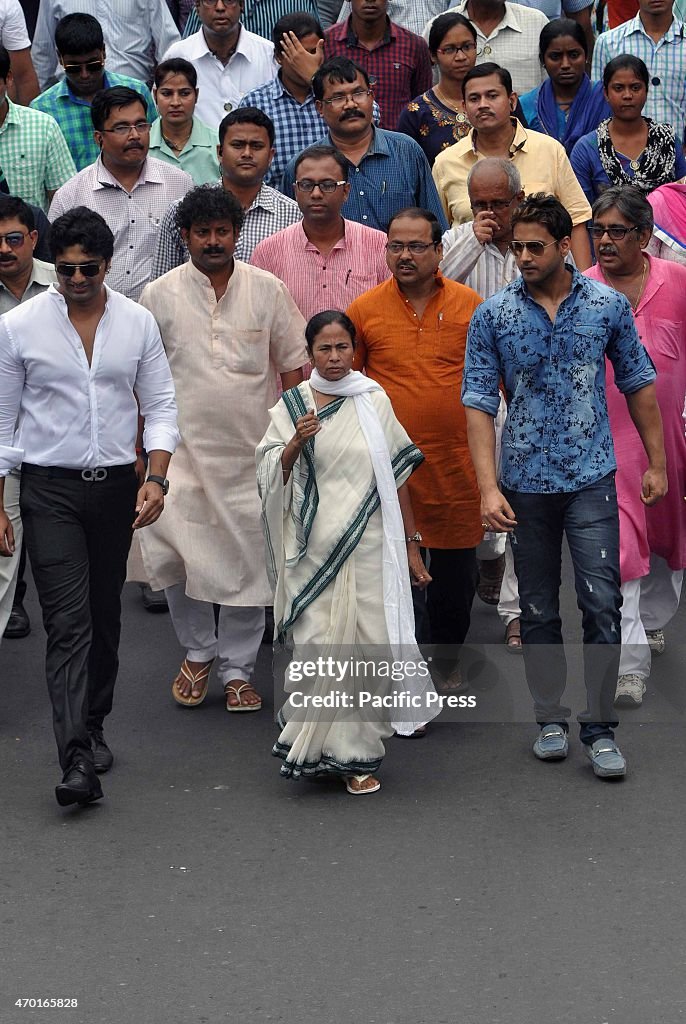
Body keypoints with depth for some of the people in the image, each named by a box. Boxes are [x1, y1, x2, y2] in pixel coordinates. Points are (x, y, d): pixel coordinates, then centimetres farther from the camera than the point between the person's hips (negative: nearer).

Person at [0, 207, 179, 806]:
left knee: (105, 616, 13)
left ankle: (93, 727, 31)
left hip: (116, 484, 3)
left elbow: (161, 406, 6)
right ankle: (78, 761, -18)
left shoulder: (138, 323, 2)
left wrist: (156, 478, -8)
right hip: (49, 488, -3)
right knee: (68, 620, -12)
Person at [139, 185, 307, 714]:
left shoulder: (267, 290, 1)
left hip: (253, 451, 0)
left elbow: (293, 367, 6)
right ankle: (198, 649, 19)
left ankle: (237, 667, 20)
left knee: (249, 560, 4)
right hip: (183, 448, 0)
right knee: (172, 553, -6)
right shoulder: (160, 295, 1)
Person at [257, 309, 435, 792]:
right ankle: (314, 746, 11)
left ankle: (356, 755, 9)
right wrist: (295, 443, -17)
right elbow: (270, 476, 1)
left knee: (367, 647, -2)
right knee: (317, 648, -6)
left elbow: (397, 478, 9)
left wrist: (411, 546, 9)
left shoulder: (374, 401, 6)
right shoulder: (292, 404, 5)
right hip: (313, 551, 0)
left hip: (368, 549, 1)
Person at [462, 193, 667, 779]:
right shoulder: (493, 316, -2)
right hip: (525, 483, 1)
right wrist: (488, 487, -13)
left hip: (591, 479, -1)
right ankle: (551, 719, 23)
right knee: (538, 609, 10)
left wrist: (656, 462, 9)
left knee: (601, 602, -6)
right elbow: (480, 404, -4)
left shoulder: (608, 305, -1)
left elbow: (638, 385, 9)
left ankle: (600, 727, 4)